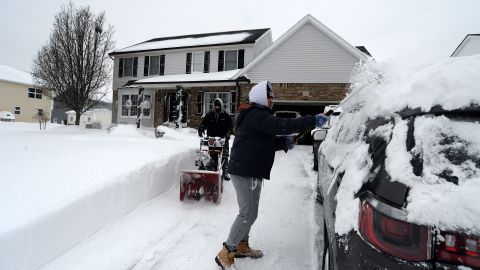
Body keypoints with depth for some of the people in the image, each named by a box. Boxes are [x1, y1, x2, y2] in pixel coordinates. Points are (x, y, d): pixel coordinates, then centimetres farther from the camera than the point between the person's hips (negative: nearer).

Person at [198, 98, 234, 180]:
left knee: (224, 156, 0)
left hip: (223, 139, 0)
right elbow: (203, 124, 6)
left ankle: (225, 172, 8)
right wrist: (200, 131, -11)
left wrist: (227, 134, -9)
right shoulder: (209, 115, 6)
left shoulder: (226, 115, 4)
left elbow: (230, 126, 5)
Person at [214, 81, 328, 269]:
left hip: (249, 170, 11)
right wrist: (313, 121, -25)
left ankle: (242, 246, 31)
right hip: (245, 171, -11)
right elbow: (281, 125, -27)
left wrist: (284, 143, 4)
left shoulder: (258, 115, 19)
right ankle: (226, 253, 3)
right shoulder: (256, 115, -15)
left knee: (248, 211, 18)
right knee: (248, 214, -7)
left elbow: (264, 142, 20)